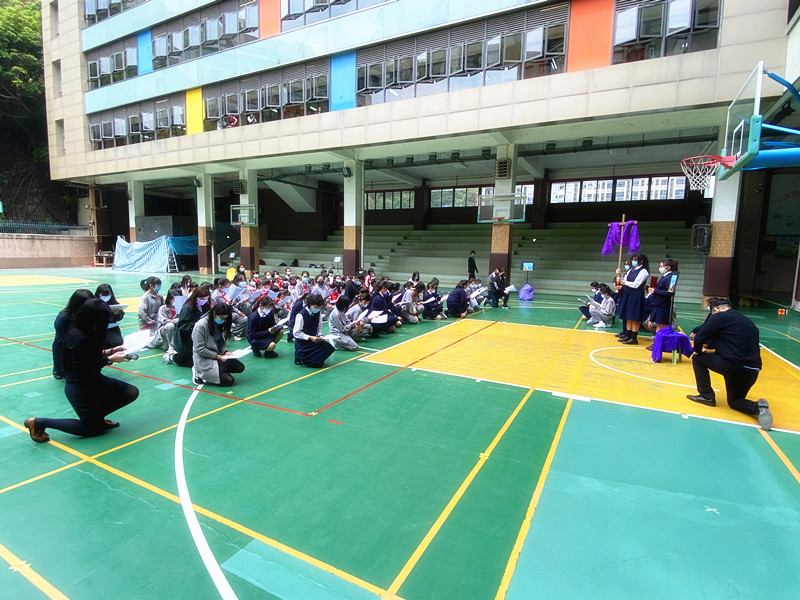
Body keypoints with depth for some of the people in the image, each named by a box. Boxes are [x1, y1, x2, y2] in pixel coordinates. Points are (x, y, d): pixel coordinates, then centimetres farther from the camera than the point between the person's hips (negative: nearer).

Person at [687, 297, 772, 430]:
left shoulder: (719, 317, -4)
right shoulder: (747, 321, 20)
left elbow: (699, 338, -7)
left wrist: (698, 351, 13)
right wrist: (709, 343, 29)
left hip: (732, 366, -8)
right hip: (752, 371, 8)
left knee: (697, 359, 16)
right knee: (734, 401, 25)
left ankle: (706, 396, 15)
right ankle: (757, 407, -5)